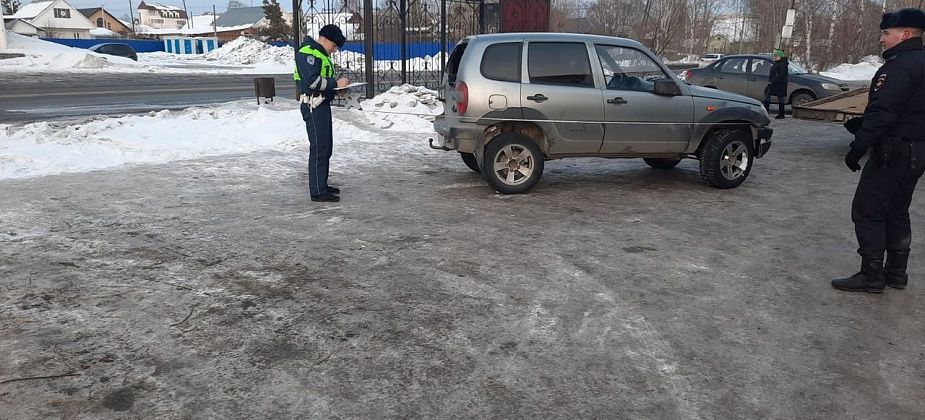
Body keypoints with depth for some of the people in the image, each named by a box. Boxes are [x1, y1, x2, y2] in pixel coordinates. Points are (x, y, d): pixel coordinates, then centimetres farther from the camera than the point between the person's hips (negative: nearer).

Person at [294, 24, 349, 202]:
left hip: (323, 106, 11)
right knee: (319, 149, -9)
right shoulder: (307, 53, -12)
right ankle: (317, 192, -6)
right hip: (314, 107, -11)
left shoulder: (321, 54, 21)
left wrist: (338, 86, 9)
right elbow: (312, 81, -23)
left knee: (326, 147, 15)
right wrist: (336, 83, -16)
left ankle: (322, 186, 25)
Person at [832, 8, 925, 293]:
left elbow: (881, 112, -25)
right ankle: (896, 272, 23)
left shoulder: (899, 66, -18)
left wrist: (858, 147, -22)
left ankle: (871, 275, -2)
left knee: (867, 211, -5)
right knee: (896, 212, 17)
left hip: (894, 150, -10)